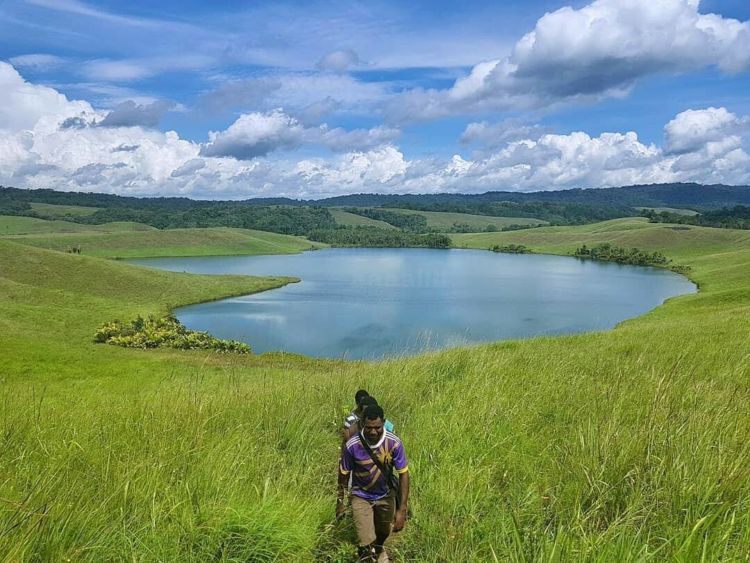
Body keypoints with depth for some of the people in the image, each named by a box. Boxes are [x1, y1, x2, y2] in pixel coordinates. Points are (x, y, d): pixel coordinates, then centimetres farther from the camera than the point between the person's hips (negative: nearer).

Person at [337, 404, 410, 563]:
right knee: (366, 546, -10)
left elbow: (403, 474, -17)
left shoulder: (394, 442, -26)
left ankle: (379, 548, 61)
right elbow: (344, 474, -10)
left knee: (384, 532, 26)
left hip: (386, 495, 2)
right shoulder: (352, 445, -27)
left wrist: (402, 509, -21)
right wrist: (340, 502, 0)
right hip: (361, 496, -2)